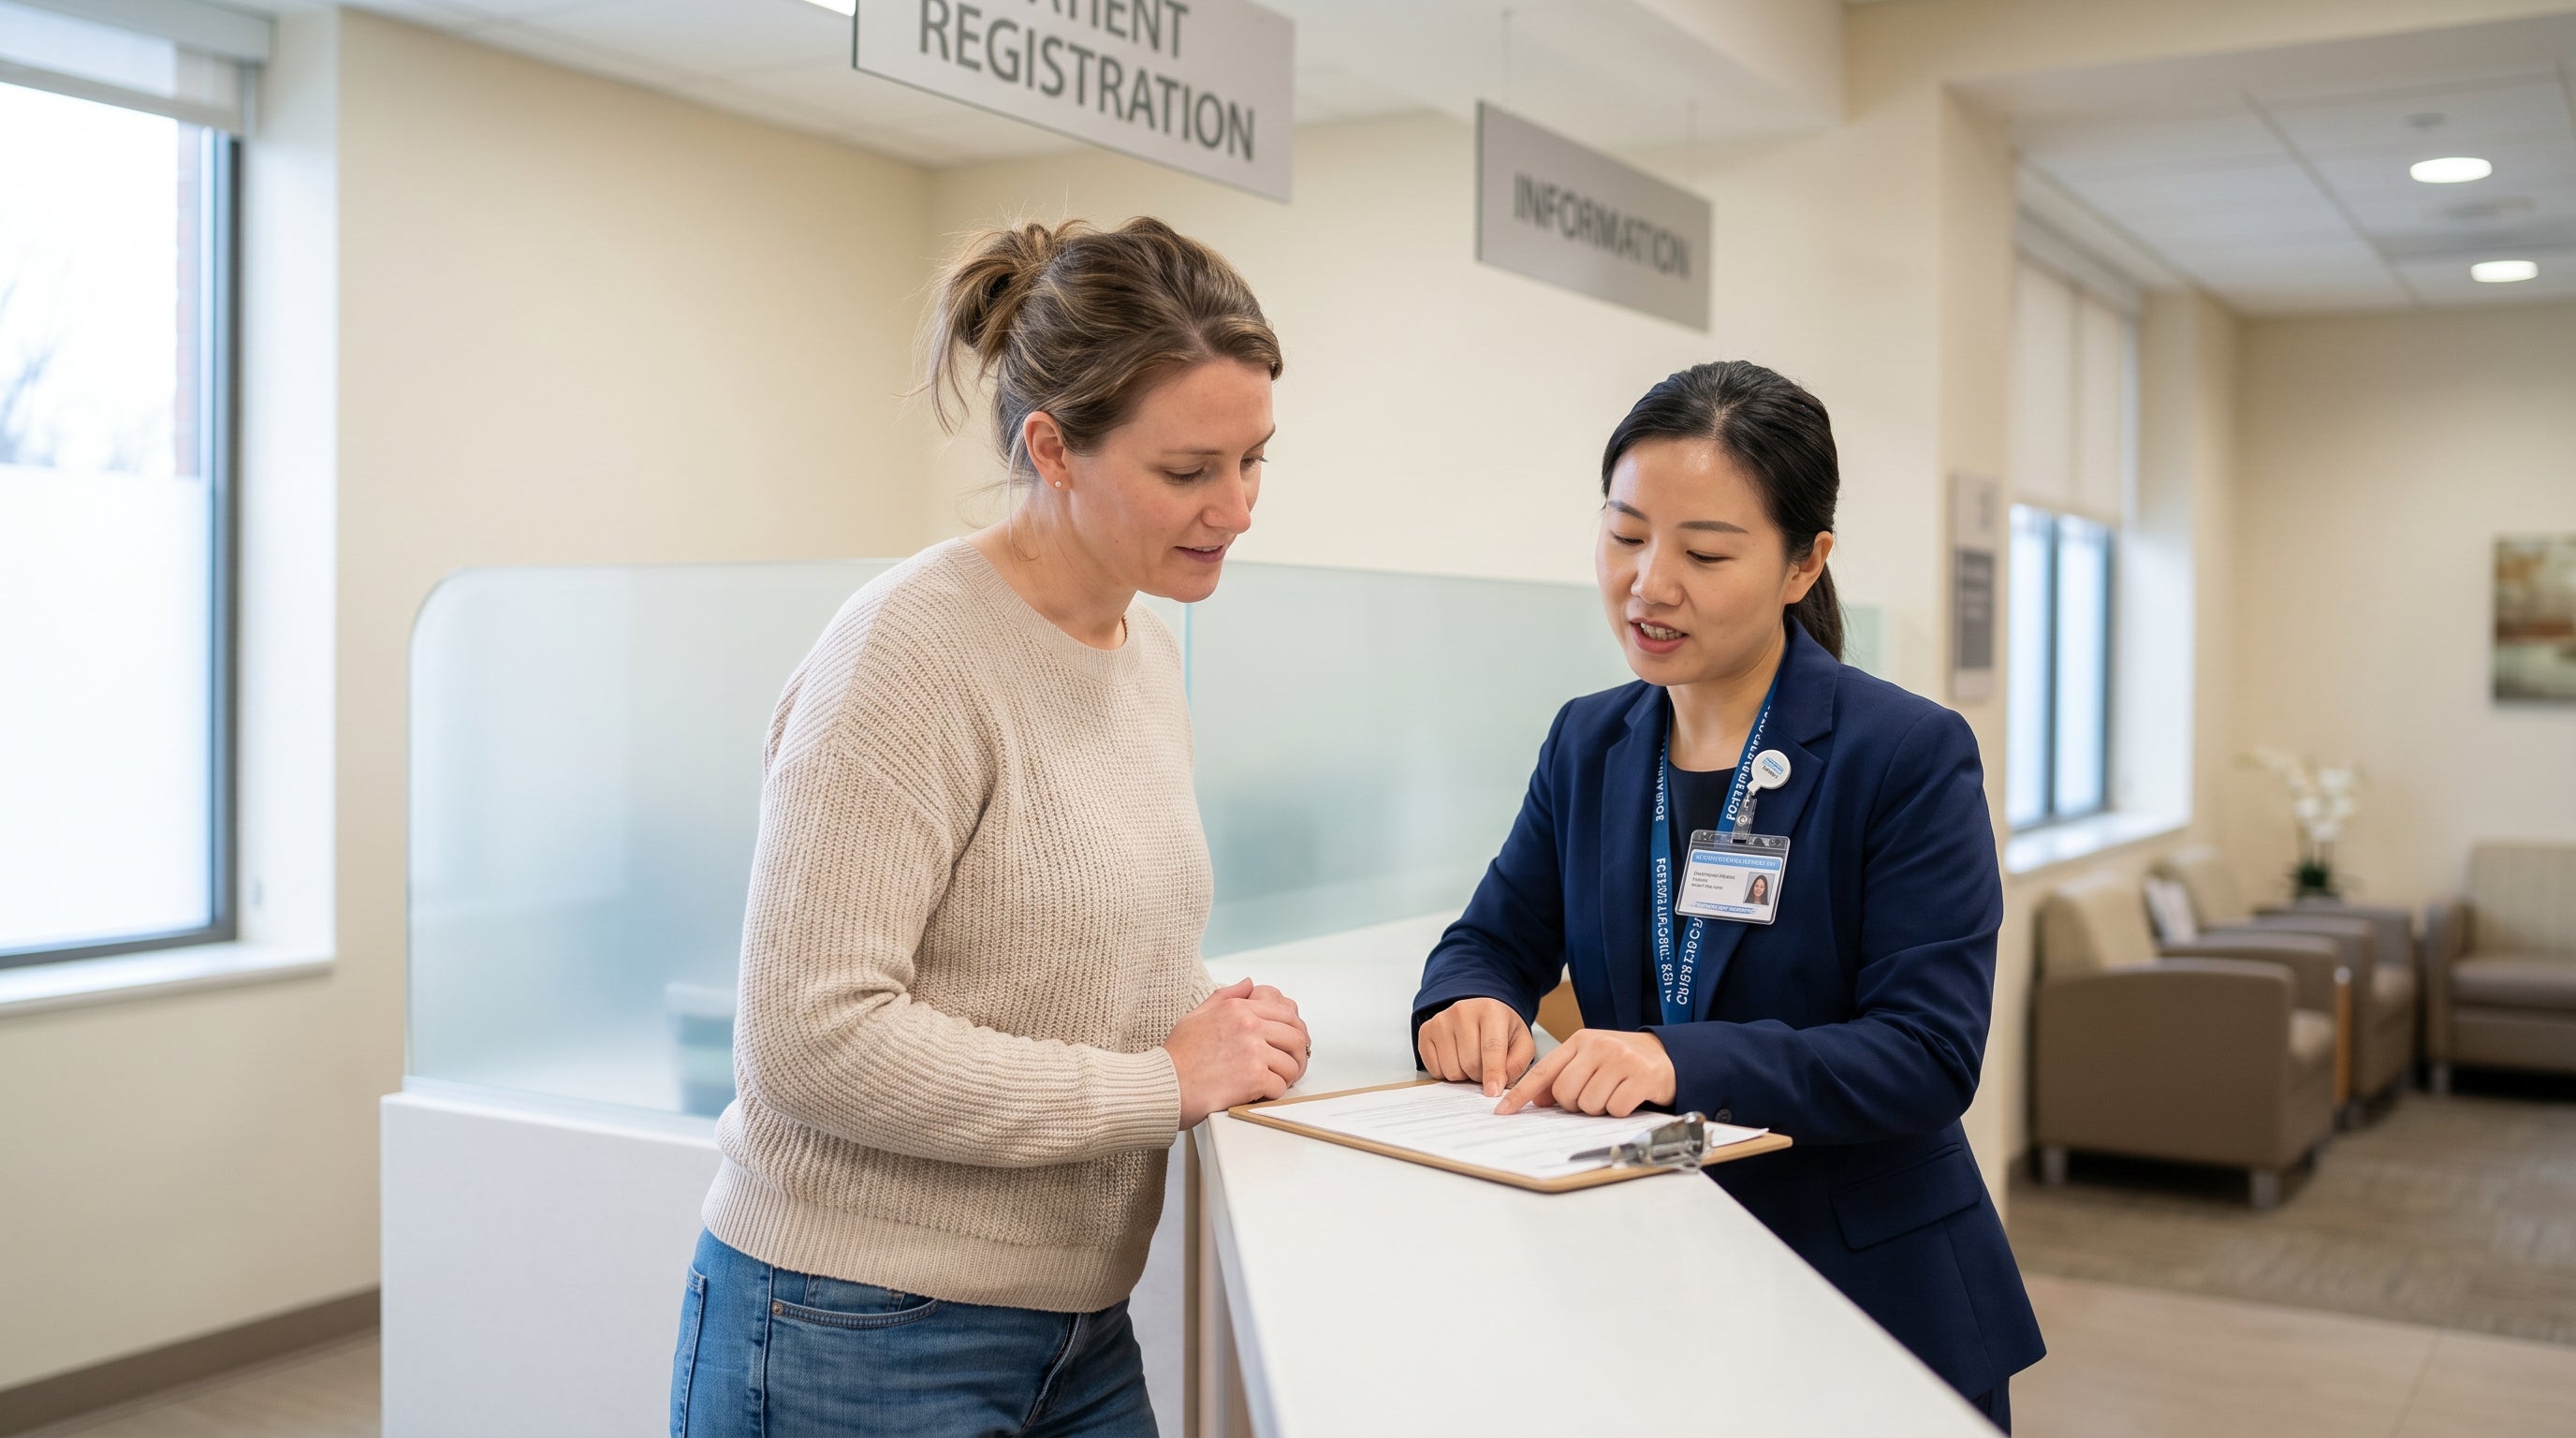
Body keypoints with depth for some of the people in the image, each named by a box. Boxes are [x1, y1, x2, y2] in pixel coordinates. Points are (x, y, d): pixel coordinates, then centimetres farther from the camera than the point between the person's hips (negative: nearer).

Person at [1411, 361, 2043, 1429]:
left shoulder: (1912, 757, -15)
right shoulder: (1589, 744, 2)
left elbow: (1930, 1056, -21)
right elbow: (1497, 938, 7)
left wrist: (1684, 1060, -35)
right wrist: (1471, 1003, -18)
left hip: (1878, 1303, -4)